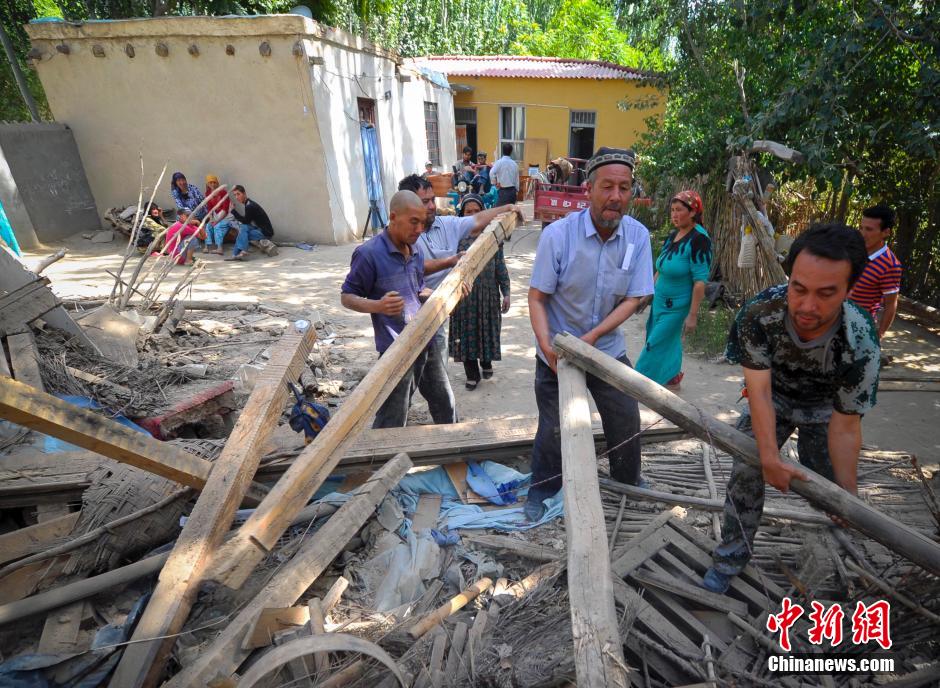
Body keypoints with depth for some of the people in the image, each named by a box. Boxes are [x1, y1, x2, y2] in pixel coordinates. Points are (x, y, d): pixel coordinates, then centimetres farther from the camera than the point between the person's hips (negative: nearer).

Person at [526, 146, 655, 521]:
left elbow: (633, 298, -9)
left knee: (627, 421, 15)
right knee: (553, 430, 9)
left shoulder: (638, 236, -10)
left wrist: (592, 336, -21)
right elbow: (537, 297, -17)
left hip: (608, 348, 3)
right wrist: (547, 346, -28)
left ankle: (629, 480, 44)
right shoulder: (558, 234, -20)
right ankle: (541, 492, 34)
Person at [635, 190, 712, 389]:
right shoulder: (672, 236, 5)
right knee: (670, 341, 18)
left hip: (677, 305, -7)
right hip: (660, 301, 7)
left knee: (656, 343, -1)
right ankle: (673, 378, 35)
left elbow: (700, 281, -21)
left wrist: (692, 315, -22)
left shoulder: (698, 239, -18)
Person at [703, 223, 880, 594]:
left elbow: (845, 427, -24)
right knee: (746, 471, -4)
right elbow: (759, 391, -28)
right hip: (773, 395, 0)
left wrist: (848, 495, -19)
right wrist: (770, 456, -35)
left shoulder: (860, 344, -36)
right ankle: (731, 556, 14)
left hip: (825, 405, 0)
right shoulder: (760, 312, -37)